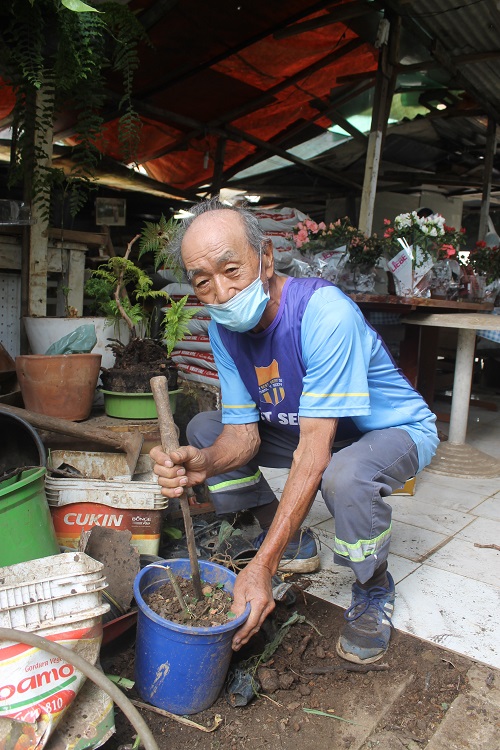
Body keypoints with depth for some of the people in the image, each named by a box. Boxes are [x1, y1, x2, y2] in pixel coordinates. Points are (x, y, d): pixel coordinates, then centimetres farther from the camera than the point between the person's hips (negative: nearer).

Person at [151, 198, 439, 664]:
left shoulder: (325, 313, -34)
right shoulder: (223, 325, -12)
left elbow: (313, 453, -37)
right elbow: (243, 432, -14)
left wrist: (261, 567, -39)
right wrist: (201, 464, -37)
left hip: (394, 429, -6)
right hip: (307, 428, 6)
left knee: (346, 474, -39)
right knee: (203, 429, -3)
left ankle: (374, 590, -4)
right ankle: (294, 544, 10)